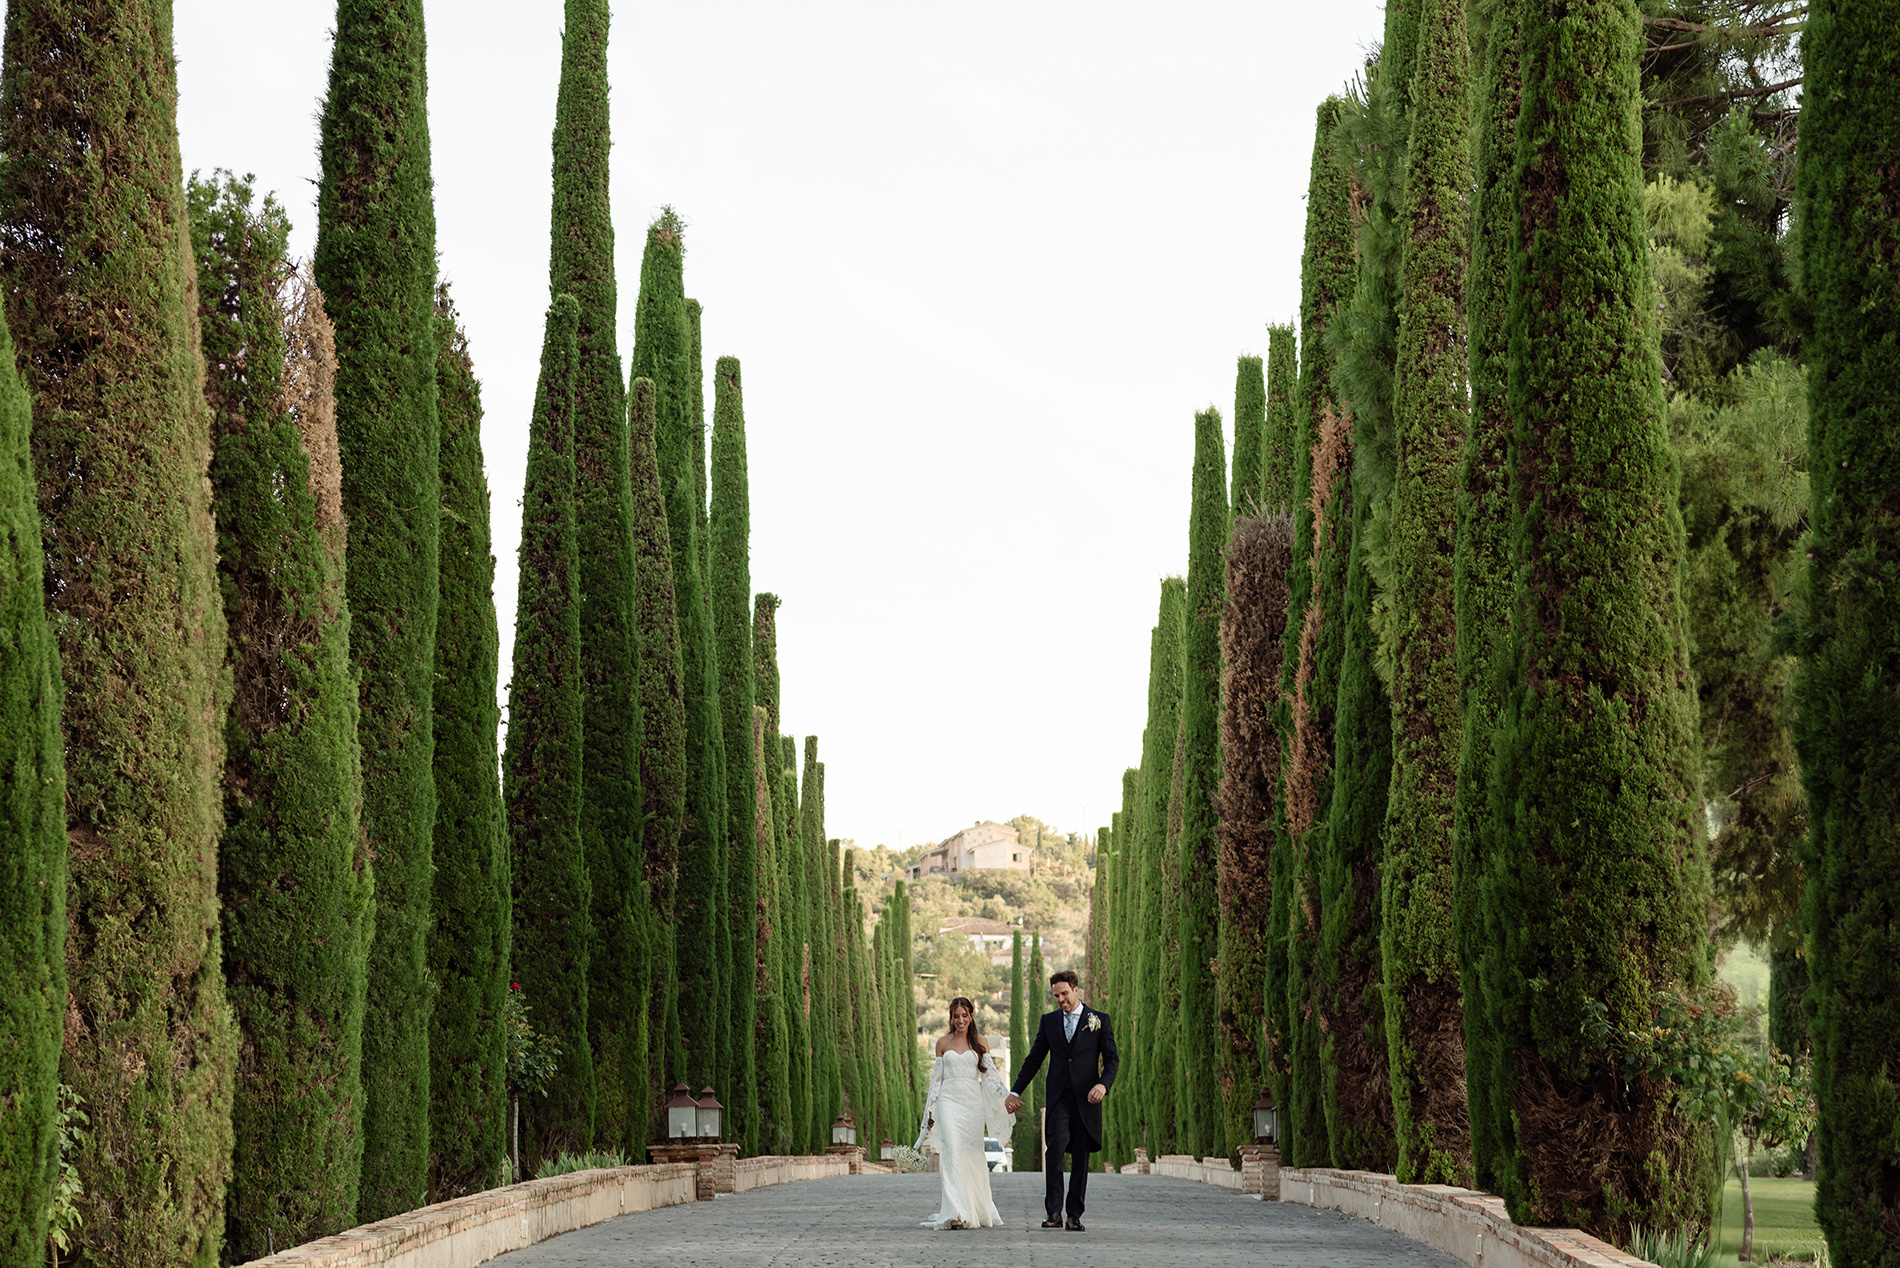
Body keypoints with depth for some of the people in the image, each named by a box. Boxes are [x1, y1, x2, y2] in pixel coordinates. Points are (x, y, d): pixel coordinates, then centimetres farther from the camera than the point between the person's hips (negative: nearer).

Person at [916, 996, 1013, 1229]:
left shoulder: (980, 1043, 8)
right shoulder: (943, 1043, 10)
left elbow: (990, 1074, 3)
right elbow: (937, 1077, 12)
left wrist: (1006, 1100, -10)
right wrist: (930, 1111, 10)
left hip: (973, 1102, 1)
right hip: (949, 1101, -1)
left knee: (973, 1155, 4)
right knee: (952, 1153, -14)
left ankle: (978, 1210, 20)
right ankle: (956, 1213, -21)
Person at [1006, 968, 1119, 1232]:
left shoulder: (1099, 1020, 5)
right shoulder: (1049, 1021, 13)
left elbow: (1112, 1059, 2)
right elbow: (1034, 1059, 18)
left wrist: (1103, 1084, -16)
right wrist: (1015, 1092, 15)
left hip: (1086, 1099, -1)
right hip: (1058, 1096, 1)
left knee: (1081, 1157, 2)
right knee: (1056, 1144, -21)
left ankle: (1075, 1216, 11)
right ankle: (1054, 1211, -21)